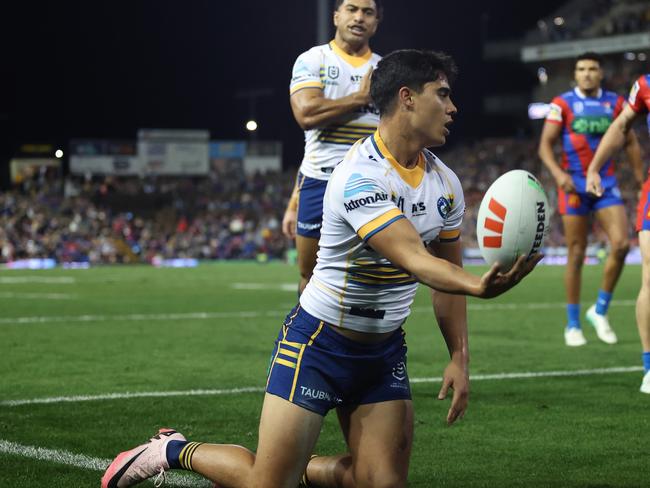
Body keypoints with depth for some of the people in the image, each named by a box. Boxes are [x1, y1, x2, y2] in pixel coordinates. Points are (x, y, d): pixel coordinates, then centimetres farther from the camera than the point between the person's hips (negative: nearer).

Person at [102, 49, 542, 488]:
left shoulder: (445, 183, 3)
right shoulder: (361, 177, -24)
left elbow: (448, 271, 11)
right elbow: (413, 259, -35)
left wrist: (460, 357, 2)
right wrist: (479, 286, -52)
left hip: (385, 352, 7)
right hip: (319, 343, -7)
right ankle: (176, 451, 22)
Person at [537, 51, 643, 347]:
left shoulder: (615, 103, 6)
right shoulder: (562, 104, -3)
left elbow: (630, 143, 13)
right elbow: (545, 145, -6)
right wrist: (558, 173, -23)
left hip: (606, 184, 2)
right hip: (574, 185, -2)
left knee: (621, 244, -13)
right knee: (576, 255, 0)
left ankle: (600, 311, 5)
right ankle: (573, 325, 10)